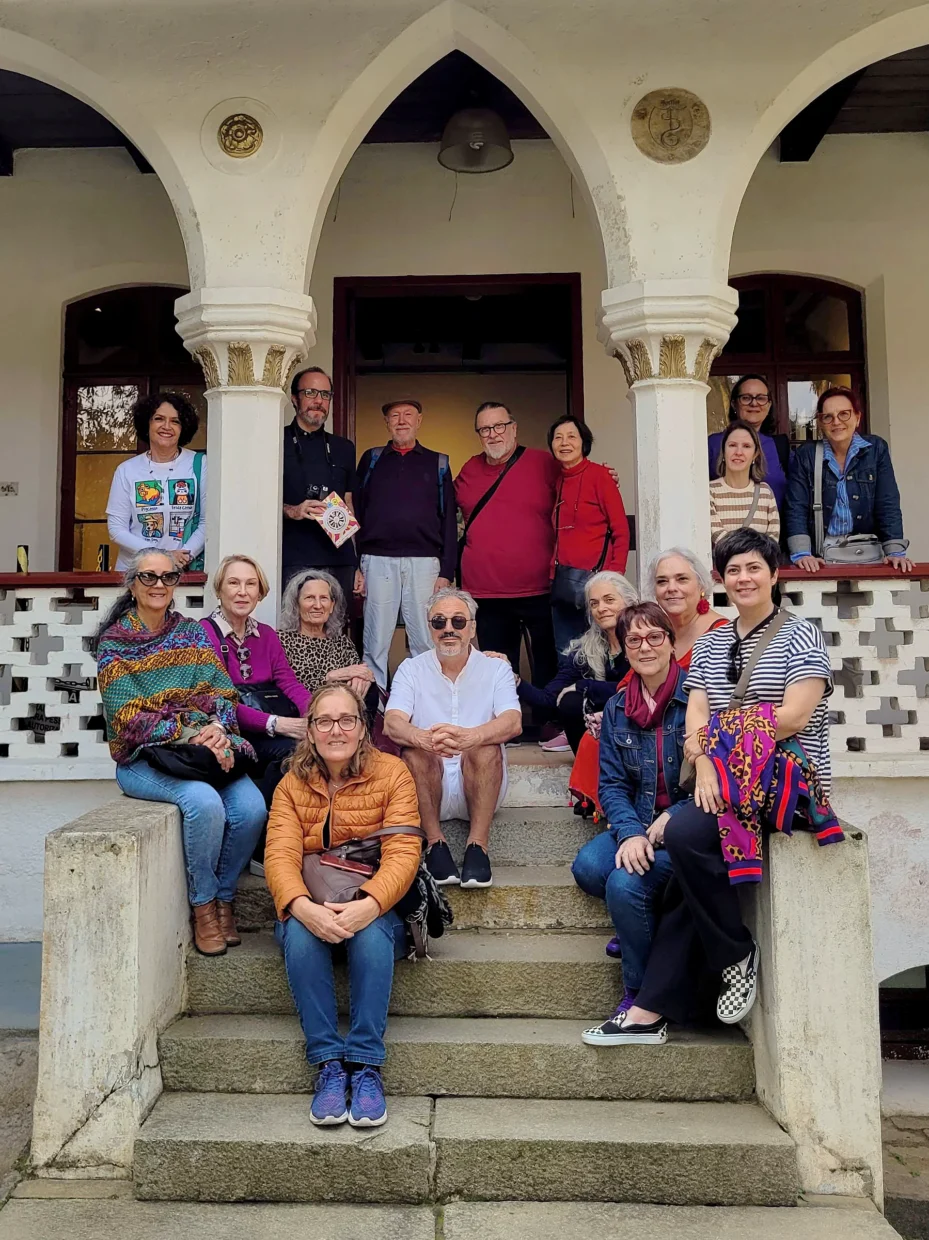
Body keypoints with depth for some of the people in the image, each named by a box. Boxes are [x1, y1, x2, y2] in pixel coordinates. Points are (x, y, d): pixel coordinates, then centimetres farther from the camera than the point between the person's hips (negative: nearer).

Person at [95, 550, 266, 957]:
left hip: (208, 746, 3)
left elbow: (221, 694, 4)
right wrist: (192, 735, -20)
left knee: (252, 807, -24)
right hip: (143, 759, -3)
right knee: (205, 802, -32)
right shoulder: (114, 643, 1)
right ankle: (203, 905, -8)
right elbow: (128, 718, -9)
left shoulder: (193, 632, 11)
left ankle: (224, 896, 1)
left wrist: (218, 730, -18)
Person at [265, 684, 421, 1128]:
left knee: (371, 933, -34)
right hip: (310, 911, 2)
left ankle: (365, 1066, -24)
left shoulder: (391, 773, -4)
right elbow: (280, 855, -12)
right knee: (297, 934, -31)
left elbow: (403, 853, -15)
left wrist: (367, 905, -34)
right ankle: (328, 1063, -23)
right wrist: (303, 908, -34)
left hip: (374, 908, -1)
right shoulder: (292, 785, 3)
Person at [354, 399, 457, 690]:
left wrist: (446, 572, 0)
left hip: (424, 562, 0)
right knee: (376, 643, 2)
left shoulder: (438, 463, 13)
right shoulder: (371, 459, 14)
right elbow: (355, 513, 10)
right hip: (378, 561, 0)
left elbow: (449, 521, 9)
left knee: (426, 643, 0)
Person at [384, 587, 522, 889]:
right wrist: (423, 737, -39)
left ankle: (478, 845, -26)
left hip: (479, 784, 0)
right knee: (415, 749, -28)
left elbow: (513, 723, -17)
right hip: (428, 785, 0)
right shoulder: (412, 668, 4)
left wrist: (470, 736, -40)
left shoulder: (496, 668, 2)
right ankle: (435, 843, -22)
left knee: (486, 746, -29)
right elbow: (392, 723, -13)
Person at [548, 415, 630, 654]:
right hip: (560, 580, 6)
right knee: (565, 652, 9)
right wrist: (554, 572, 5)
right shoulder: (556, 480, 12)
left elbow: (621, 531, -7)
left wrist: (614, 577, -15)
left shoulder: (599, 475, -4)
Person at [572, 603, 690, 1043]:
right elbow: (611, 784, 4)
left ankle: (641, 1002, -5)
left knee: (625, 884, -26)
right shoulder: (616, 708, 9)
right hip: (635, 825, 5)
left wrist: (670, 819, -19)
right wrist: (631, 833, -14)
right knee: (588, 866, -25)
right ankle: (649, 920, 3)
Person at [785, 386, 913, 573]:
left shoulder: (876, 449, 2)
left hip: (868, 552, 1)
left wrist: (895, 552, -13)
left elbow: (888, 505, -1)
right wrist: (801, 554, -21)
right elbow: (796, 509, -7)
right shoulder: (805, 455, 0)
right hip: (821, 556, -1)